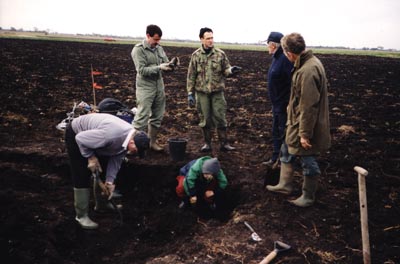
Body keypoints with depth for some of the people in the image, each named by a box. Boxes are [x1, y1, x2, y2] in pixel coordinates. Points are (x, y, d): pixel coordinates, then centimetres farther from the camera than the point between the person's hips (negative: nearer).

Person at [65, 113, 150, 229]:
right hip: (76, 135, -8)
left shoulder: (130, 137, -15)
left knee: (103, 171, 12)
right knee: (82, 176, -8)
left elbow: (116, 160, -7)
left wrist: (109, 181, -12)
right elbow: (80, 138, -31)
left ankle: (102, 204, 31)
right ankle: (81, 215, 4)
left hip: (91, 134, 8)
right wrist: (91, 157, -21)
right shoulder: (111, 135, -42)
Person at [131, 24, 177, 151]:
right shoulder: (138, 49, -9)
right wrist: (159, 67, -24)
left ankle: (152, 142, 26)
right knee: (142, 118, -8)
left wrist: (170, 65, -12)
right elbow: (141, 70, -17)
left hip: (159, 87, 7)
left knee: (157, 117, 13)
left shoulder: (159, 48, 10)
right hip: (145, 88, -7)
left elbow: (165, 64, 11)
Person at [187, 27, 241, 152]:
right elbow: (191, 76, 3)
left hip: (217, 92, 0)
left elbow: (225, 70, 2)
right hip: (202, 92, 0)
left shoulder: (220, 54, 0)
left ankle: (224, 143, 13)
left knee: (220, 118, 1)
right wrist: (190, 93, -1)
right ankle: (207, 144, 20)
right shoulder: (196, 55, 1)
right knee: (205, 119, 7)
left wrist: (231, 70, -22)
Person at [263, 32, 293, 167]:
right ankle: (275, 159, 33)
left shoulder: (286, 59, -21)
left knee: (283, 134, 1)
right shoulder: (277, 57, 11)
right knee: (276, 132, 19)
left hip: (284, 105, -10)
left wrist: (290, 104, -27)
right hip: (277, 104, 10)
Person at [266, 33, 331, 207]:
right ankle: (285, 184, 40)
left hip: (305, 126, -10)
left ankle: (308, 197, 26)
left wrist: (305, 134, -23)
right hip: (297, 122, 10)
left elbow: (309, 106, -27)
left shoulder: (308, 71, -29)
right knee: (287, 152, 23)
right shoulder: (308, 62, 3)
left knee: (309, 162, 8)